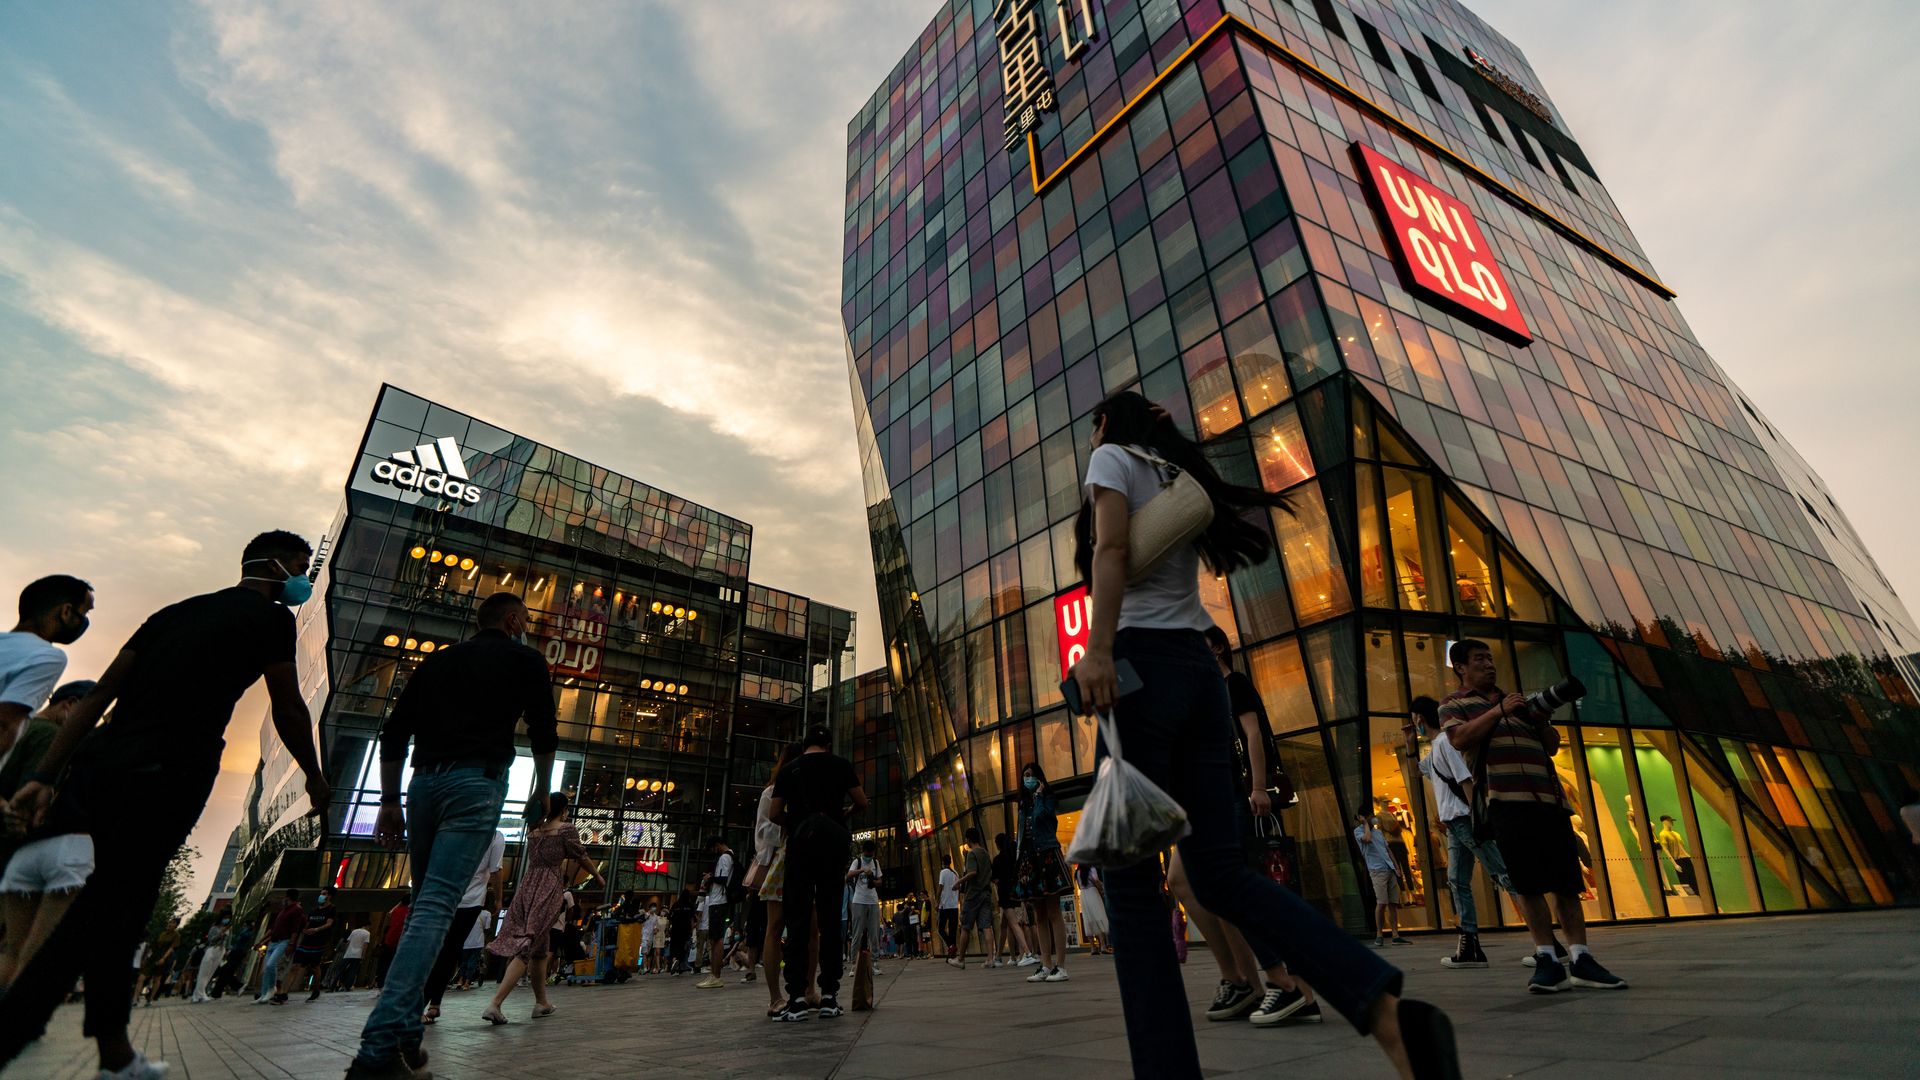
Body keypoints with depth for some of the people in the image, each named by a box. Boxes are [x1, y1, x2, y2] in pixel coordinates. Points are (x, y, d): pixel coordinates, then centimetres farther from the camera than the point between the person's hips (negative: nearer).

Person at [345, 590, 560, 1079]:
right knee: (436, 907, -10)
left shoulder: (439, 659, 20)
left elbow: (393, 734, 14)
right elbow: (544, 733, 2)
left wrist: (390, 802, 17)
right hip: (477, 782, -5)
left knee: (425, 905, 16)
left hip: (424, 782, 6)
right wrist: (541, 791, 16)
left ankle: (406, 1035, 16)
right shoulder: (525, 659, 6)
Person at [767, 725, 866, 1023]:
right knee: (830, 920, 3)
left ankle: (797, 998, -5)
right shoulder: (840, 764, 6)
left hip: (799, 843, 1)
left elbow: (774, 815, 9)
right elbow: (862, 803, 7)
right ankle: (829, 996, 2)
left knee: (798, 919, 1)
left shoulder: (788, 769, 10)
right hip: (832, 842, -1)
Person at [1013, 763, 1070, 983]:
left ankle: (1060, 966, -6)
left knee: (1053, 913, -7)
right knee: (1039, 917, 7)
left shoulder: (1047, 797, 1)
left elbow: (1040, 815, -20)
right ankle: (1046, 966, 10)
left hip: (1047, 856, -7)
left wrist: (1038, 794, -7)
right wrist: (1020, 861, 11)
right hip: (1029, 859, 7)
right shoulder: (1024, 804, 19)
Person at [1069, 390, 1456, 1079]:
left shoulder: (1112, 457, 6)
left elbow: (1111, 547, -11)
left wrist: (1097, 649, -22)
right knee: (1221, 872, 4)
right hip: (1200, 669, 7)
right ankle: (1388, 1009, -11)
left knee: (1130, 881, -3)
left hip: (1143, 662, -7)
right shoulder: (1179, 479, 26)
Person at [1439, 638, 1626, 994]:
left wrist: (1541, 721, 4)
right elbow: (1459, 739, -9)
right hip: (1508, 800, -5)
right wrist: (1498, 711, -9)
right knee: (1529, 883, -7)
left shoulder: (1517, 701, 27)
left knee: (1567, 880, 1)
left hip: (1550, 797, 5)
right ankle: (1547, 959, -1)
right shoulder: (1454, 703, 11)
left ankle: (1581, 959, 4)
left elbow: (1552, 745, 24)